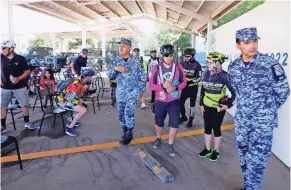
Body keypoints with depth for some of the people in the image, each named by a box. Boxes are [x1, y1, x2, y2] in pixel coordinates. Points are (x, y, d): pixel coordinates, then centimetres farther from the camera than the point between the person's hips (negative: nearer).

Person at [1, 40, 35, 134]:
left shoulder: (20, 59, -9)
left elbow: (27, 71, -4)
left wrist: (19, 78, -19)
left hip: (19, 87, -2)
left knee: (24, 105, 5)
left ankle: (27, 122, 24)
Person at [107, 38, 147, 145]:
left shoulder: (136, 61, -3)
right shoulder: (116, 61, 5)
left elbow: (142, 77, 2)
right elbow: (109, 74, -2)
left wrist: (141, 90, 1)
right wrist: (115, 68, -20)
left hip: (133, 91, -4)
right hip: (120, 92, 4)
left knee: (128, 111, -19)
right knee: (121, 113, 9)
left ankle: (129, 133, 3)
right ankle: (125, 132, 30)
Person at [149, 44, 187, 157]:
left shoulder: (178, 67, -6)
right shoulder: (156, 68, -8)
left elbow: (184, 82, -2)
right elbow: (151, 85, -9)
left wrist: (174, 88, -20)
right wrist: (163, 86, -25)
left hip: (174, 101, 0)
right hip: (160, 101, 1)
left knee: (175, 124, -1)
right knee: (159, 122, 18)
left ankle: (170, 145, 20)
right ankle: (158, 139, 45)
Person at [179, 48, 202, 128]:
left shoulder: (197, 65, -12)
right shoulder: (183, 63, 1)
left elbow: (199, 78, -13)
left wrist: (191, 81, -29)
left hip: (193, 88, -4)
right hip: (185, 87, 4)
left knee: (192, 104, 6)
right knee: (180, 102, 5)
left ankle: (190, 120, 21)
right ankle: (183, 117, 29)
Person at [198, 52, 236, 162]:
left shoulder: (224, 75, -16)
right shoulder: (207, 73, 1)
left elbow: (234, 91, -13)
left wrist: (228, 105, -14)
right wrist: (201, 104, 7)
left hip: (218, 108, -5)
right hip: (207, 106, 5)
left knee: (216, 129, 6)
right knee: (207, 128, 13)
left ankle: (216, 152, 25)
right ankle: (207, 149, 30)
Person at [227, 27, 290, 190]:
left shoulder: (270, 65, -14)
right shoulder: (233, 67, 0)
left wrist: (267, 110, 5)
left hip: (263, 121, -5)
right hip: (241, 119, 5)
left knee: (256, 159, -6)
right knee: (243, 154, 16)